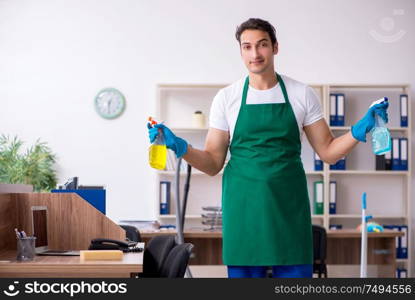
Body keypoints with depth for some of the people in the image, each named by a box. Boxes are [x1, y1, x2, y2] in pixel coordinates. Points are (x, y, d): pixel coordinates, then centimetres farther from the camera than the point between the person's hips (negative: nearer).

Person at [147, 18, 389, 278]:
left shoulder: (302, 95, 3)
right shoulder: (226, 98, 3)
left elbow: (328, 152, 6)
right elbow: (213, 164, 5)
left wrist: (359, 131, -10)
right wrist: (181, 148, -12)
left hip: (289, 208, 0)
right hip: (243, 208, 0)